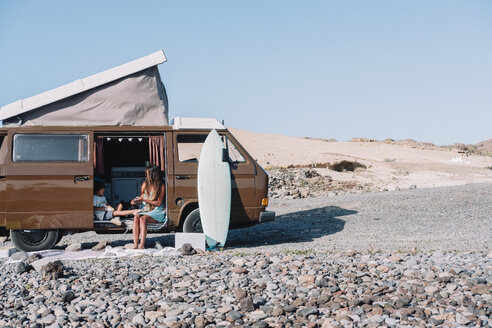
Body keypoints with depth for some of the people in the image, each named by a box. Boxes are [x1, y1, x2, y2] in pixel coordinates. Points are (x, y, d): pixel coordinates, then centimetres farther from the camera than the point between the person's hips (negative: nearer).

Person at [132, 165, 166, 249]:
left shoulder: (161, 186, -4)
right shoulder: (145, 184, 11)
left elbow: (159, 203, -7)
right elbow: (141, 199, 19)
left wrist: (144, 200, -13)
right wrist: (136, 201, -4)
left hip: (157, 211, -4)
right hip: (145, 210, 4)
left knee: (143, 218, -33)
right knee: (136, 217, -29)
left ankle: (142, 245, -42)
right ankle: (135, 244, -40)